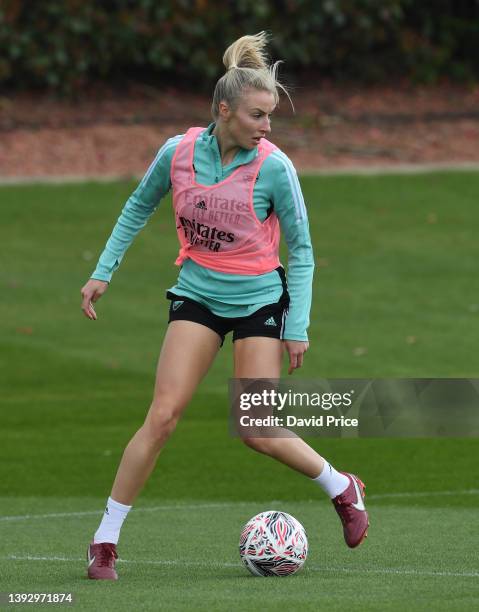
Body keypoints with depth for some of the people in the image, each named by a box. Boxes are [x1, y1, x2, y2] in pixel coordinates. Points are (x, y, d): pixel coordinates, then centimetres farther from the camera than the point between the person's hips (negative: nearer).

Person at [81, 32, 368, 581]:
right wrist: (103, 271, 10)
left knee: (258, 432, -5)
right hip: (197, 298, 2)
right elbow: (139, 207, 11)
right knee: (162, 415, -11)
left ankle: (344, 490, 22)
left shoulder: (273, 167, -15)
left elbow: (300, 251, -5)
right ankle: (105, 540, -3)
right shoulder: (178, 153, -9)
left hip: (260, 300, -2)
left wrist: (298, 327, -8)